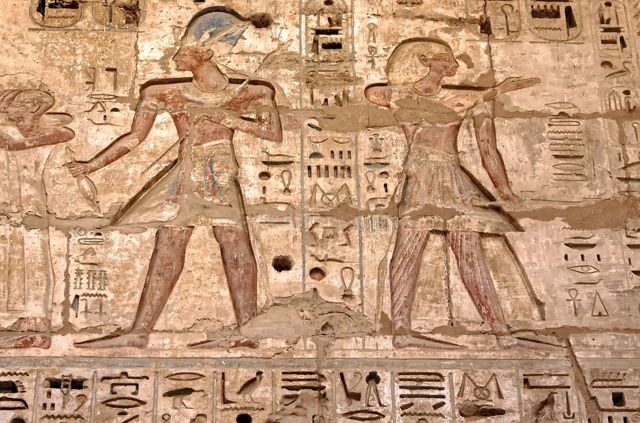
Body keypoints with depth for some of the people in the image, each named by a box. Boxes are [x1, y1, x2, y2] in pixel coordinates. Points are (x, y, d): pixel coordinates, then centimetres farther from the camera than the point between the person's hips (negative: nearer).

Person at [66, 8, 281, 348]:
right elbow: (134, 138, 11)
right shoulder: (166, 94, 6)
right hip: (183, 180, 3)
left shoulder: (245, 95, 0)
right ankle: (139, 333, 7)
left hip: (221, 180, -3)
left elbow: (275, 134, -4)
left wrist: (229, 119, -14)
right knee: (166, 255, 3)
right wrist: (92, 165, 12)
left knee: (235, 249, -10)